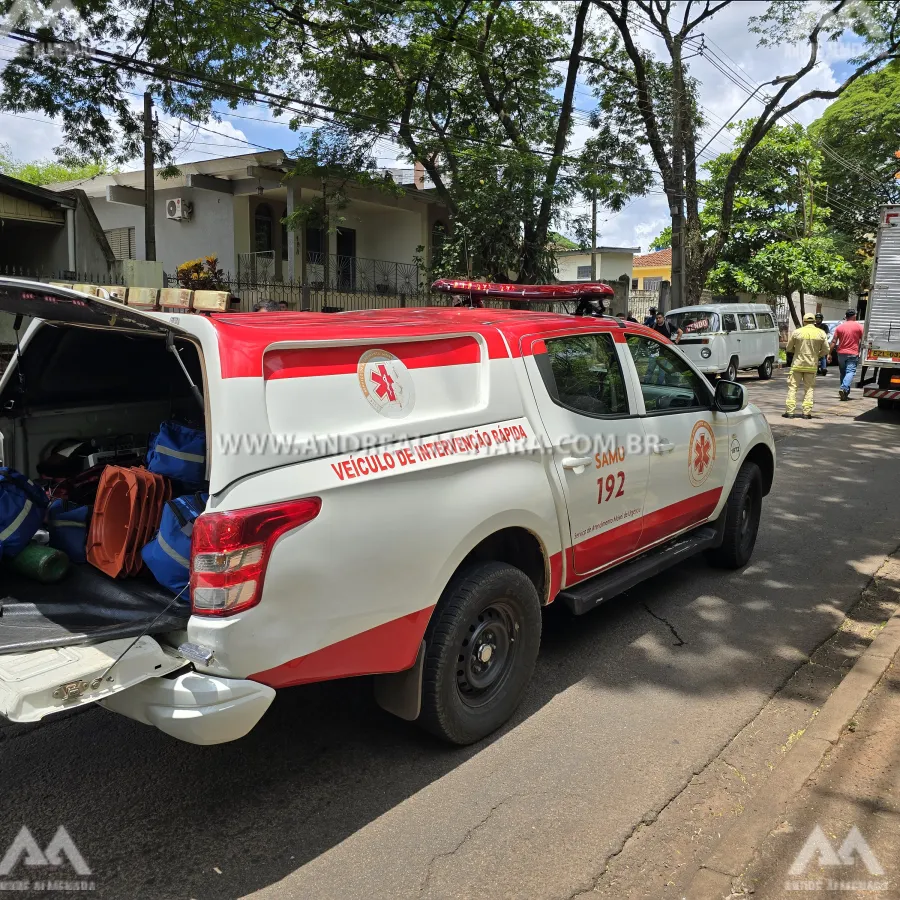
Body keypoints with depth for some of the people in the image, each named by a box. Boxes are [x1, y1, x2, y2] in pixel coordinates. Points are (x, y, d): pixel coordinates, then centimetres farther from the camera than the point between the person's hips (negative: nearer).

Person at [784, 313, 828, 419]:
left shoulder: (797, 332, -5)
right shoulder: (820, 333, -1)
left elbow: (789, 348, 3)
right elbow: (825, 349, 2)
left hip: (797, 364, -2)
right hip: (812, 365, 2)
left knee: (792, 387, 4)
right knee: (809, 388, 9)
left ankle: (789, 411, -1)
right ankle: (807, 412, 5)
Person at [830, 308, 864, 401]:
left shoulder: (839, 327, 4)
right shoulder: (859, 326, -2)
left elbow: (833, 342, 1)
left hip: (841, 353, 3)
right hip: (853, 354, -3)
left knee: (843, 373, 14)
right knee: (850, 372, -10)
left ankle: (845, 393, 19)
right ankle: (844, 388, -32)